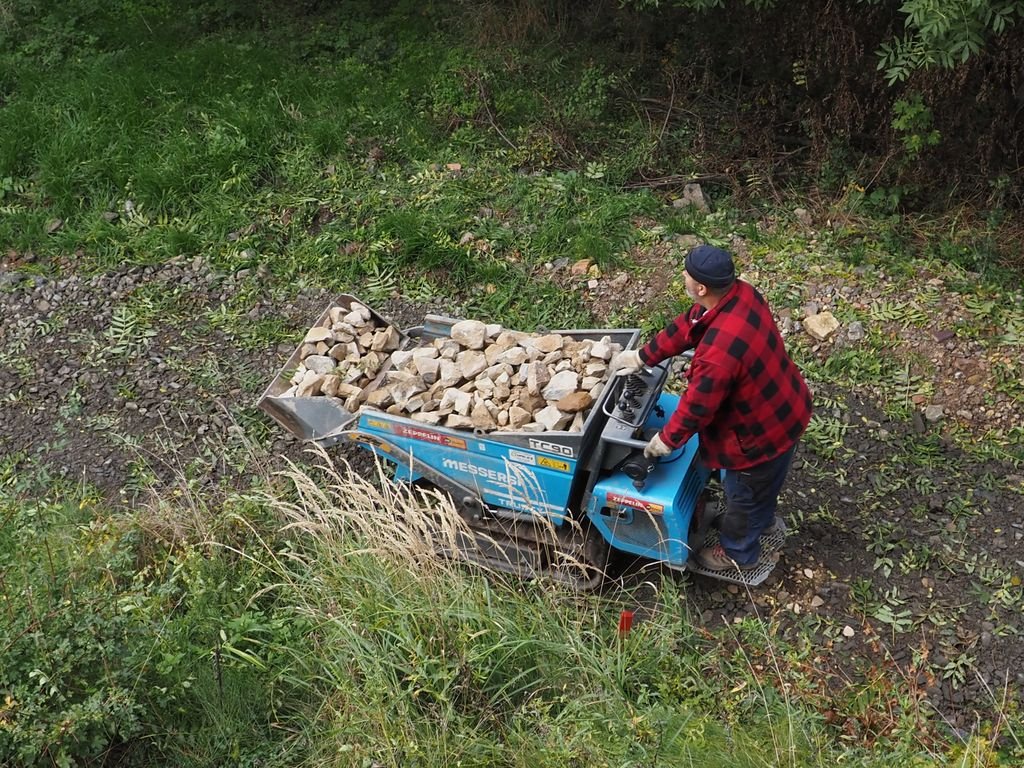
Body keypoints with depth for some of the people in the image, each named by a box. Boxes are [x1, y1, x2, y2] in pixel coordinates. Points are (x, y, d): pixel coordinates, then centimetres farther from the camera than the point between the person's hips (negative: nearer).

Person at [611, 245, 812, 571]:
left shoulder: (718, 351, -42)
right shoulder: (741, 293, -14)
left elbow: (697, 406, -27)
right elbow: (686, 326, 0)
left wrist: (666, 440, -9)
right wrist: (642, 356, 7)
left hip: (763, 431, -8)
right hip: (784, 406, 8)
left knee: (743, 492, 21)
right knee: (764, 480, 36)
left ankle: (738, 553, 48)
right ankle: (760, 519, 65)